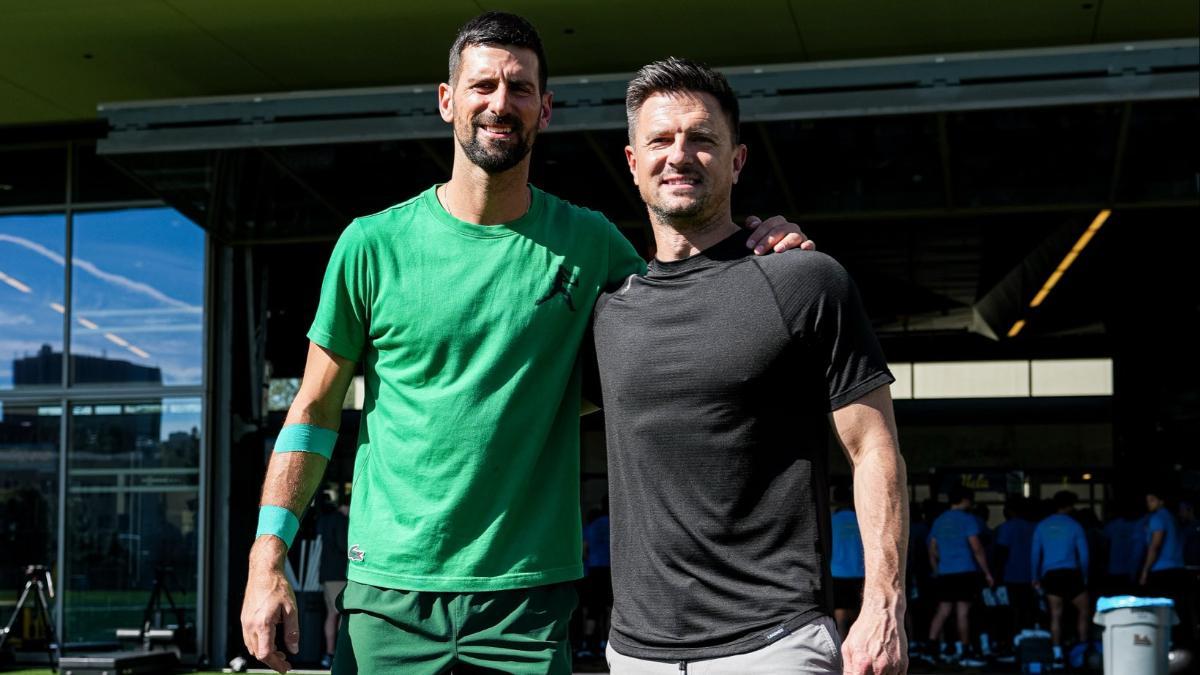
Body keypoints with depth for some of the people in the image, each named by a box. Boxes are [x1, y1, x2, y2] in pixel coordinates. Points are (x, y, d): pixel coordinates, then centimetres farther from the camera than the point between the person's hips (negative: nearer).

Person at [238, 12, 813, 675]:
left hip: (528, 594, 1)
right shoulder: (373, 244, -1)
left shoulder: (588, 243, 1)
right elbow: (315, 411, 4)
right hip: (388, 590, 0)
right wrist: (266, 562, -2)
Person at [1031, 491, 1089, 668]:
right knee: (1083, 610, 11)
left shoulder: (1042, 526, 8)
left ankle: (1058, 655, -2)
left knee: (1055, 615, 3)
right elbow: (1083, 554, 2)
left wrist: (1036, 577, 15)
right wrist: (1084, 577, 14)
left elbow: (1035, 553, 8)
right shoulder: (1074, 526, 1)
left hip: (1050, 574, 3)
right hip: (1070, 573, -3)